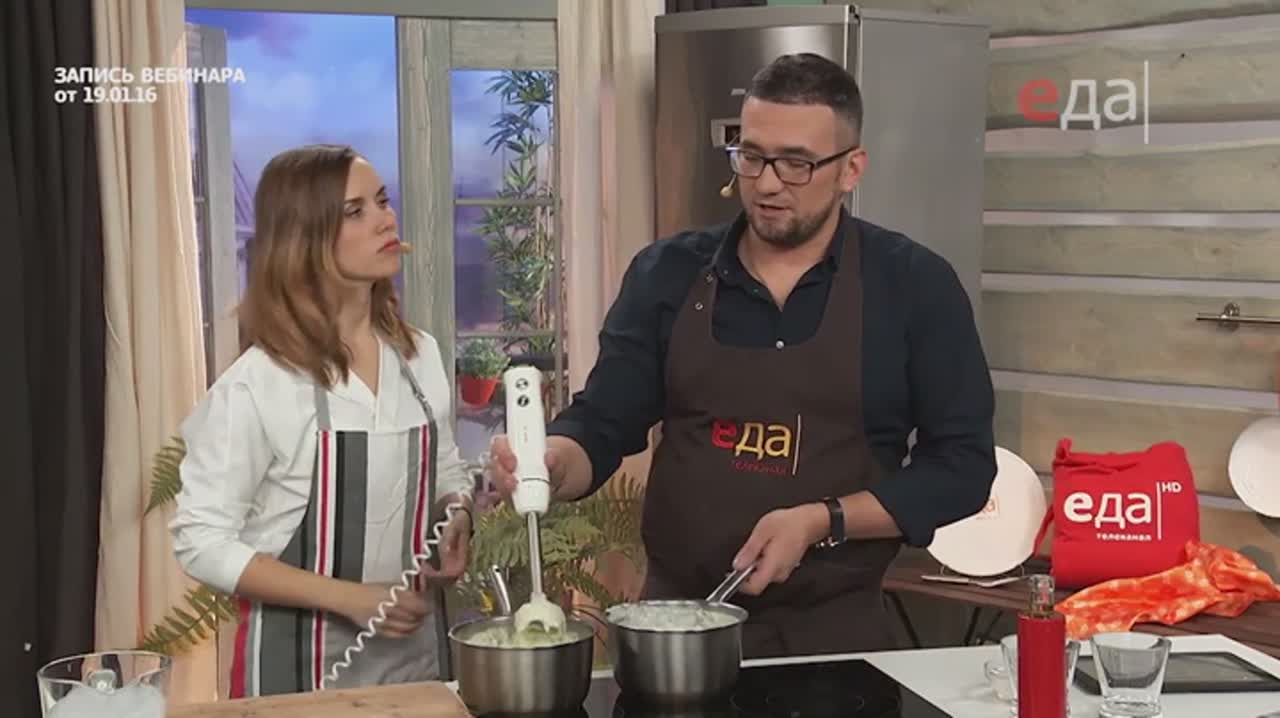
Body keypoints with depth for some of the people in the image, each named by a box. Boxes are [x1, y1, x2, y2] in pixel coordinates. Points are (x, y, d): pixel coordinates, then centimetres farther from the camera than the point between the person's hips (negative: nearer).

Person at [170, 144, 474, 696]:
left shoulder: (421, 357, 1)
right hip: (302, 665, -5)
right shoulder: (256, 384, -15)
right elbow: (201, 540, -14)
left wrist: (457, 520, -6)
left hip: (418, 649, 5)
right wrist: (348, 598, -19)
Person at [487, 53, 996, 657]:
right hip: (675, 621, 2)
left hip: (836, 631, -1)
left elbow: (962, 465, -5)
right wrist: (551, 462, -22)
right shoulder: (666, 274, 0)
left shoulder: (915, 287, -5)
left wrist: (821, 523, -17)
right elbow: (600, 426, 0)